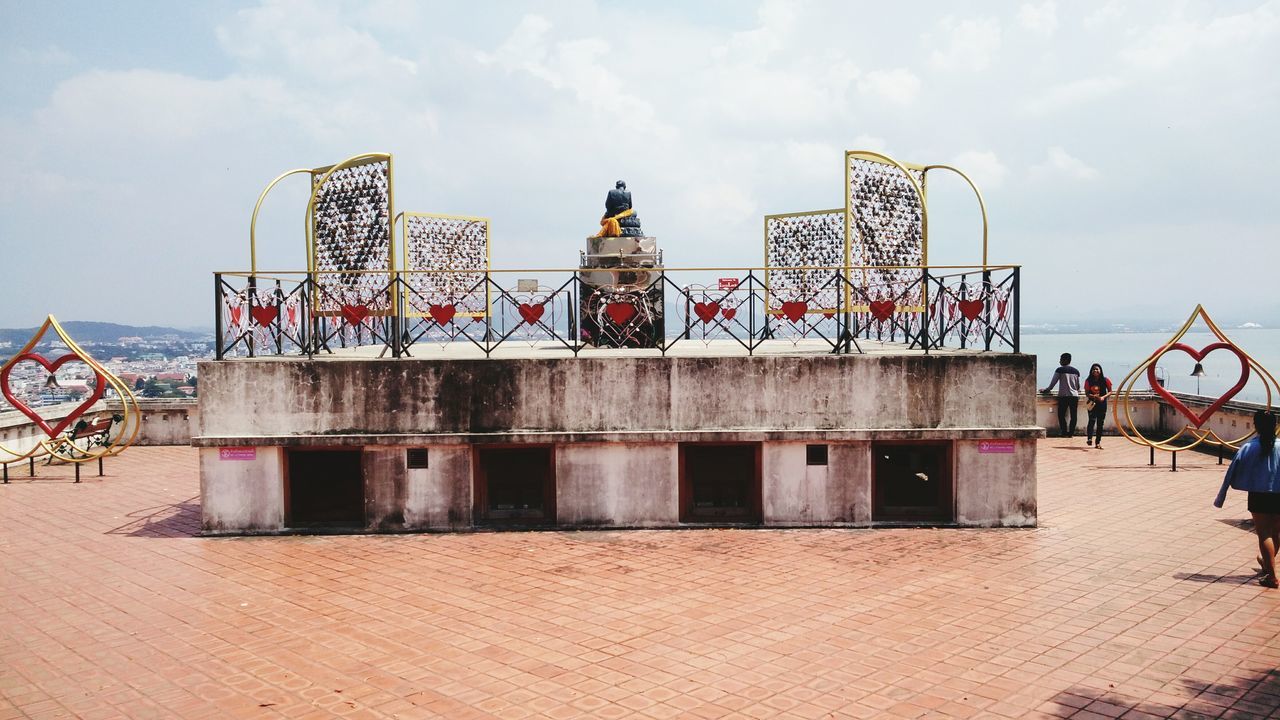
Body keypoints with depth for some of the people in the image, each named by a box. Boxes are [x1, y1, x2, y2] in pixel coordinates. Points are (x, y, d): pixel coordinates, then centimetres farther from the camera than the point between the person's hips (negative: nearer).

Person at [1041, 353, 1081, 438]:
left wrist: (1047, 390, 15)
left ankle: (1065, 433, -2)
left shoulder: (1060, 370, -3)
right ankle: (1071, 433, 4)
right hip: (1074, 396, 4)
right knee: (1073, 416, 6)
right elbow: (1078, 385, 19)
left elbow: (1053, 382, 1)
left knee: (1061, 415, 3)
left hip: (1063, 396, -4)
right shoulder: (1076, 371, 11)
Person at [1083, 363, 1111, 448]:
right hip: (1092, 403, -1)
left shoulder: (1105, 380, -3)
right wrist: (1093, 396, -20)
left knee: (1100, 423, 5)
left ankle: (1098, 443, 12)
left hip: (1102, 403, 1)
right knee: (1092, 420, -20)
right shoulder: (1088, 381, -2)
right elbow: (1086, 393, 0)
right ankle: (1089, 438, -20)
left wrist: (1103, 397, -17)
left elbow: (1110, 392, 2)